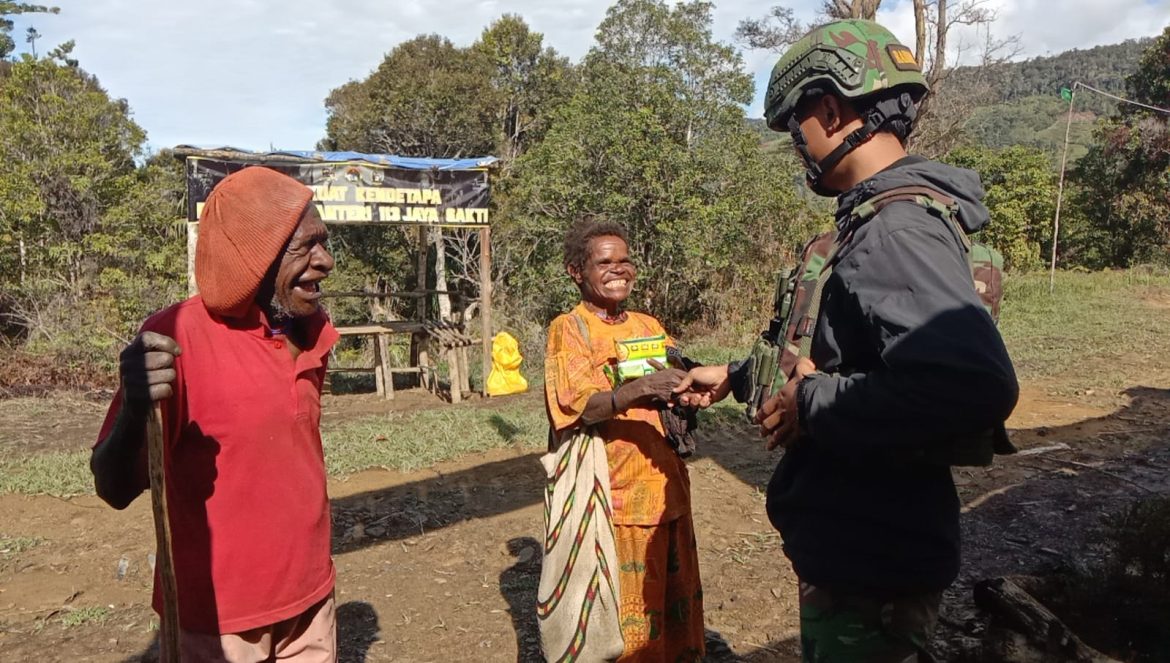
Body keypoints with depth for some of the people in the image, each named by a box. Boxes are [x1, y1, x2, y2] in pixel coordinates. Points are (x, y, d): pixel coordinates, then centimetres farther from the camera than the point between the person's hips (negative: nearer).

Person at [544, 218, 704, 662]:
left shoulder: (648, 326, 12)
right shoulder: (567, 329, -6)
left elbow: (674, 390, 14)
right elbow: (580, 407, -18)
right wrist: (638, 389, -34)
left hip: (663, 487, 6)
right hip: (611, 493, -6)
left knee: (673, 594, 14)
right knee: (620, 606, 2)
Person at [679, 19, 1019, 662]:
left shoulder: (896, 228, -24)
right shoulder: (876, 222, 9)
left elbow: (974, 386, -40)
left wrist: (812, 403, -27)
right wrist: (736, 377, 25)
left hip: (871, 565, -10)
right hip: (854, 546, 10)